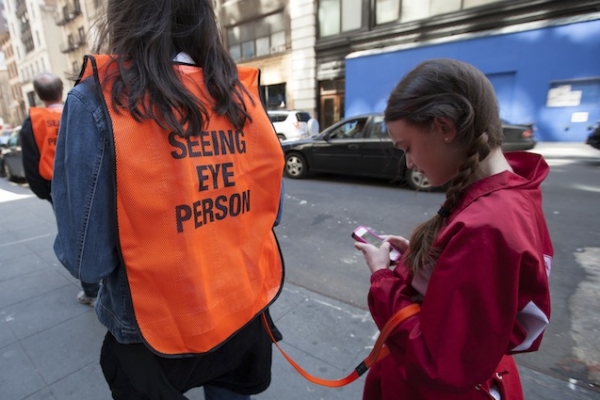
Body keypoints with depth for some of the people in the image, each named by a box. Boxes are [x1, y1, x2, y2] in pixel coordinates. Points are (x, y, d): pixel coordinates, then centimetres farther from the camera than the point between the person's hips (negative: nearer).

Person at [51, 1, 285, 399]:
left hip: (156, 332, -2)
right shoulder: (244, 97, -6)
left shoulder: (97, 101, -18)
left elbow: (86, 257, -15)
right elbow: (269, 210, 1)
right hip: (246, 313, 4)